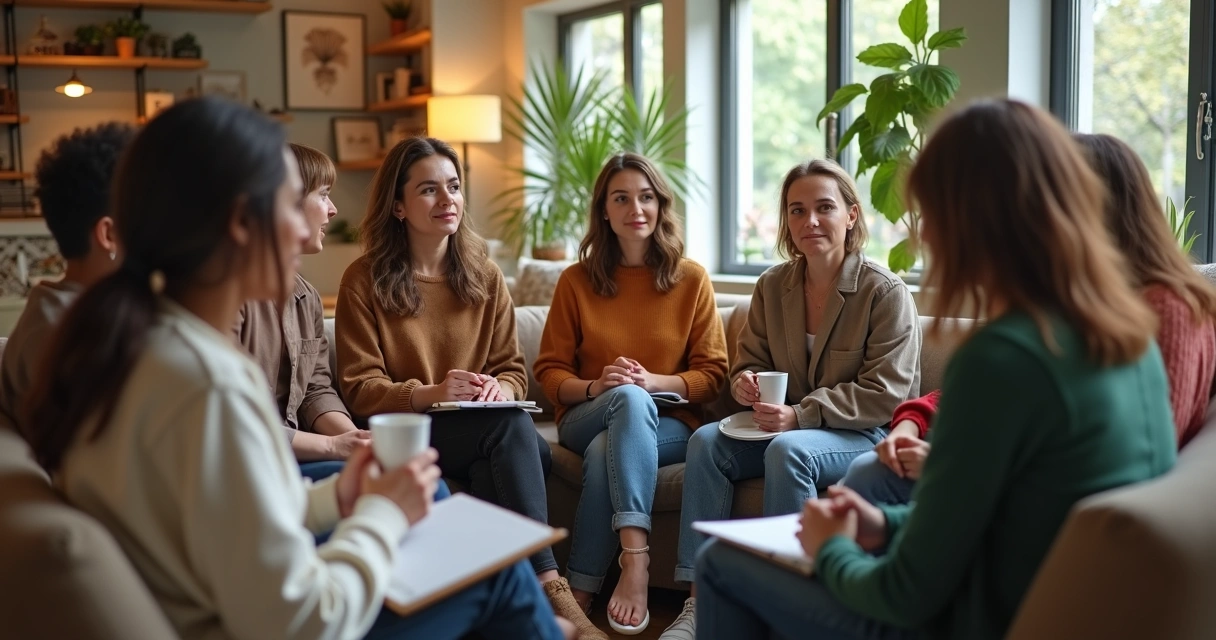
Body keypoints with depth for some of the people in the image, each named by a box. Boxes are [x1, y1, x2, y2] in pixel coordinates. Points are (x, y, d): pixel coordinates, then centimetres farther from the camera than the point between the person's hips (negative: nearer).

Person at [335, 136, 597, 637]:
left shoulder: (485, 275, 13)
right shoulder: (364, 280, 0)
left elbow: (514, 370, 11)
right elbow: (359, 389, -4)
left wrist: (500, 389, -14)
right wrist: (428, 394, -23)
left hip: (485, 435, 4)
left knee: (524, 444, -33)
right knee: (512, 425, -33)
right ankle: (547, 583, -35)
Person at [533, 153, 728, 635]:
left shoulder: (691, 279, 4)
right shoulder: (576, 281, 5)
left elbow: (712, 375, 2)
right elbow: (549, 371, 5)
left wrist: (653, 381, -18)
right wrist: (596, 387, -17)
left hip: (667, 424, 0)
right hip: (587, 419, 1)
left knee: (606, 451, -35)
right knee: (629, 398, -35)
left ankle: (581, 592, -31)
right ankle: (636, 559, -41)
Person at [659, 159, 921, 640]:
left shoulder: (886, 292, -11)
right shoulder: (772, 287, 6)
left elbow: (885, 394, -16)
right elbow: (752, 362, 15)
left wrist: (801, 415, -24)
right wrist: (745, 382, -11)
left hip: (867, 436, -6)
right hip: (787, 426, 6)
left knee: (788, 449, -34)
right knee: (706, 440, -18)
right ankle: (700, 601, -20)